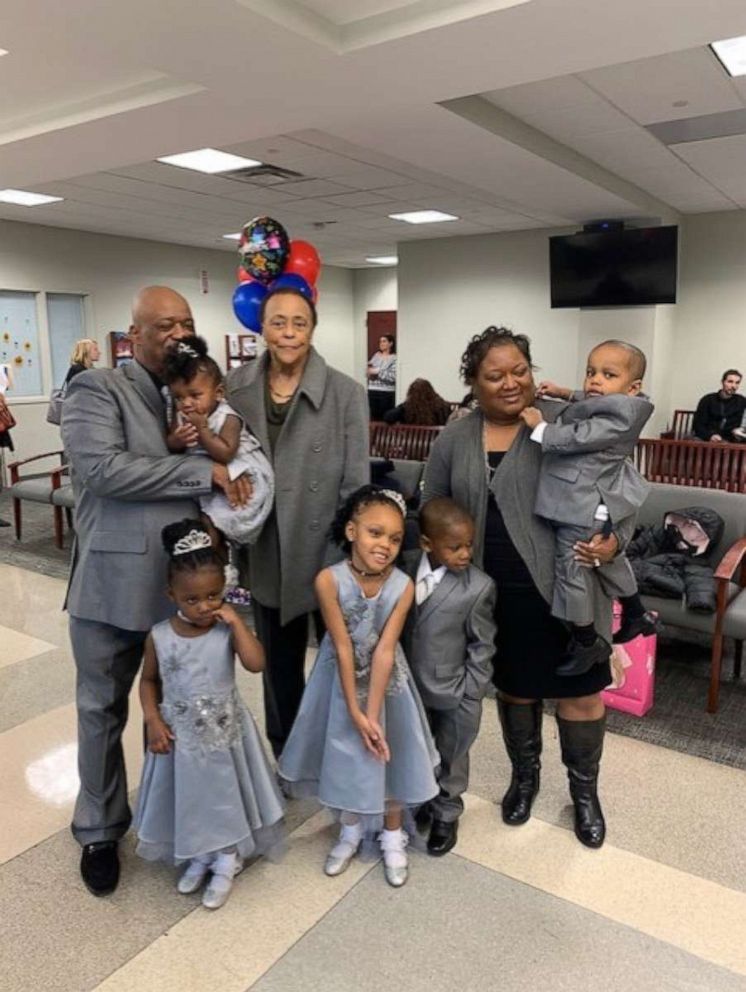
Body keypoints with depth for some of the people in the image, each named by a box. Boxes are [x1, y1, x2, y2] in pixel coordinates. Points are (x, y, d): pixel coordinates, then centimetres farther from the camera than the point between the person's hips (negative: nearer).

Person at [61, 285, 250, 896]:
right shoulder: (97, 390, -7)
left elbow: (223, 466, 15)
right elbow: (103, 469, -23)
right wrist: (203, 473, -21)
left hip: (186, 583, 5)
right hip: (114, 583, -5)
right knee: (105, 709, 13)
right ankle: (100, 831, 34)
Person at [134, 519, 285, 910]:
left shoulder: (228, 630, -15)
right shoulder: (159, 637, -12)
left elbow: (256, 663, -29)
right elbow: (149, 680, 2)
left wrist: (236, 621, -29)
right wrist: (153, 720, -8)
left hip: (225, 732, -1)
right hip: (180, 734, 1)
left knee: (224, 795, 15)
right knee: (189, 797, 18)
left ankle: (226, 863, 38)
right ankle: (199, 858, 44)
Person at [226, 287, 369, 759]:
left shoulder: (346, 393, -10)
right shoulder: (235, 388, -1)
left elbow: (356, 484, -9)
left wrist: (350, 559, -11)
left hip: (328, 555, -3)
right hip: (266, 555, 3)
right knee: (278, 665, 20)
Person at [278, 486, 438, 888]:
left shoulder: (403, 586, -22)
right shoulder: (329, 580, -26)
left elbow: (384, 651, -22)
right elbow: (343, 648, -23)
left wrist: (373, 713, -24)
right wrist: (354, 710, -19)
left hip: (386, 682, 1)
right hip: (342, 681, 0)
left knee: (390, 756, 14)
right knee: (346, 756, 16)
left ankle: (392, 838, 38)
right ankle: (351, 832, 42)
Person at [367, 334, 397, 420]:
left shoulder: (394, 358, -6)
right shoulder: (376, 355, 12)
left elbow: (393, 377, -17)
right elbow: (368, 372, 15)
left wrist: (377, 372, -14)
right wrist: (370, 372, -8)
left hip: (387, 393, -5)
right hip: (372, 391, 5)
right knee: (374, 418, 6)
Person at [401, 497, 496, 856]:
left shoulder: (478, 587, -20)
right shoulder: (405, 567, -11)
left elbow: (482, 646, -11)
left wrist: (471, 696, -10)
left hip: (453, 693, -3)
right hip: (411, 687, 4)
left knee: (450, 759, 18)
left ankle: (446, 815, 41)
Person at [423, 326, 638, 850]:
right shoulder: (453, 440, 3)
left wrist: (615, 540, -22)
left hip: (567, 586, -3)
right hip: (496, 593, 3)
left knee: (580, 688, 10)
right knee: (514, 685, 19)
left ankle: (584, 790, 35)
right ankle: (524, 775, 43)